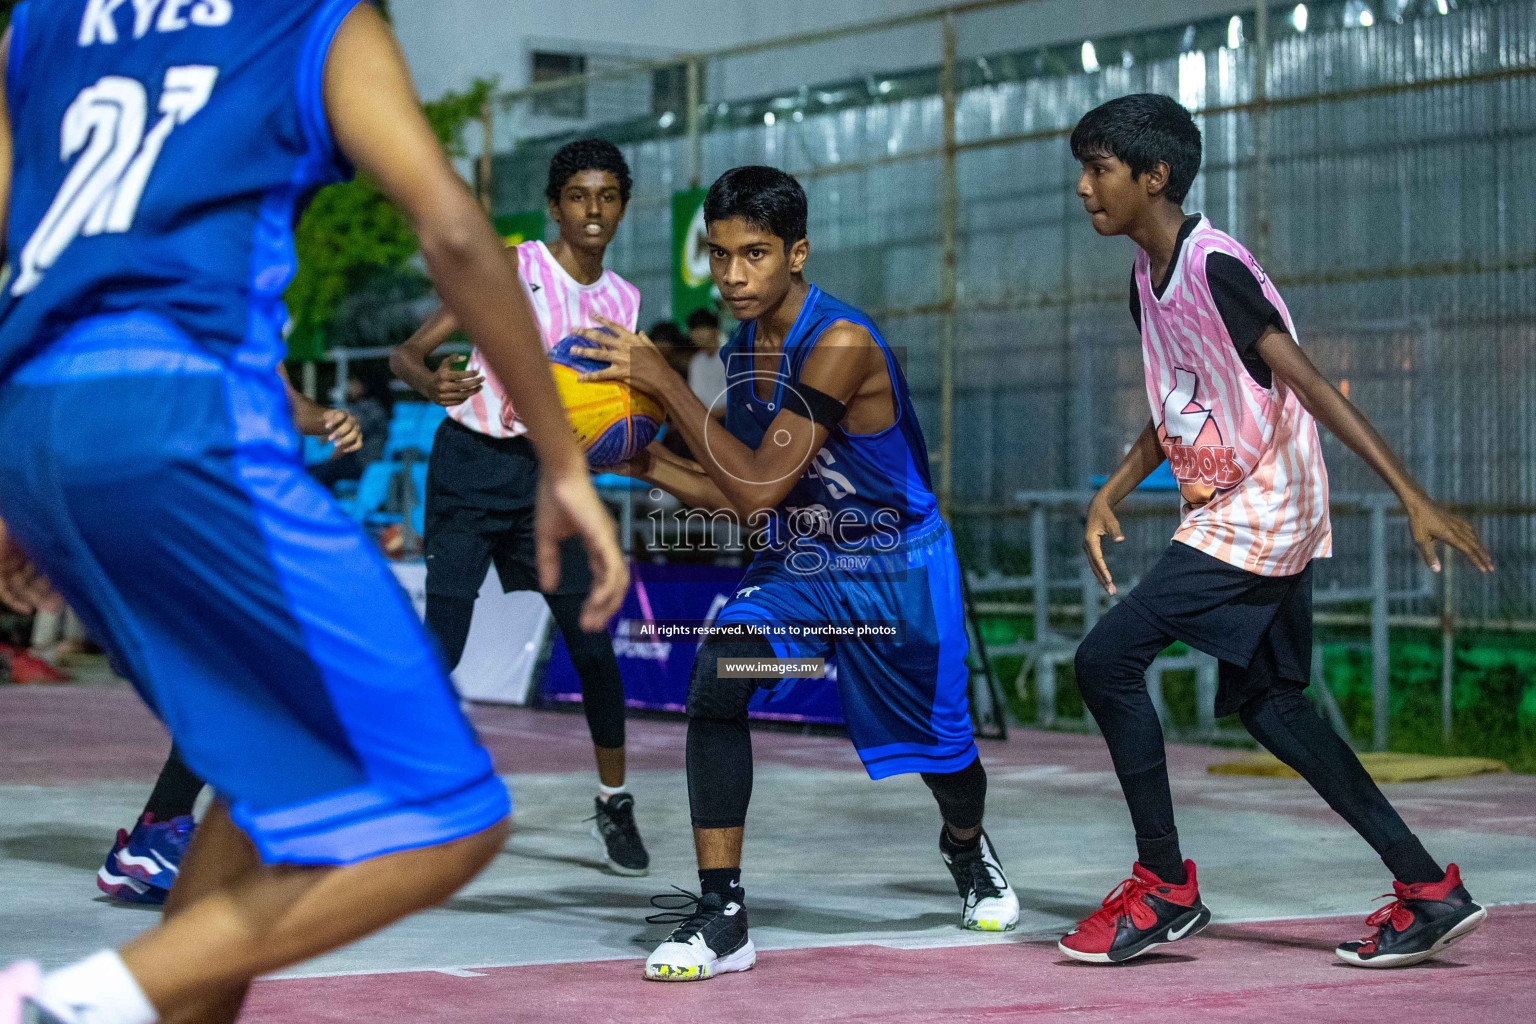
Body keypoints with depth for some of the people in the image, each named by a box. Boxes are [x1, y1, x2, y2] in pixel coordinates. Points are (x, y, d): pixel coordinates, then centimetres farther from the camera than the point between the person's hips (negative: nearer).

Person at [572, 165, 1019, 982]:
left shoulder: (842, 344, -27)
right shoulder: (744, 349, -3)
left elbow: (760, 487, -32)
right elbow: (741, 498, 5)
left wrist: (662, 382, -33)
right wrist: (646, 464, -9)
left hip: (897, 570, -5)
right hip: (797, 564, 5)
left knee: (940, 747, 13)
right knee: (716, 684, -24)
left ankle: (968, 850, 52)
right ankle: (721, 917, -20)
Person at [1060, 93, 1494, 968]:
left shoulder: (1215, 269, -19)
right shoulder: (1148, 280, 10)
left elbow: (1311, 387, -24)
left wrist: (1415, 498, -27)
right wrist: (1112, 494, 8)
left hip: (1259, 517, -10)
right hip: (1229, 513, 10)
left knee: (1107, 660, -13)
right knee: (1267, 704, 13)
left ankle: (1165, 889, -2)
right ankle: (1432, 892, 17)